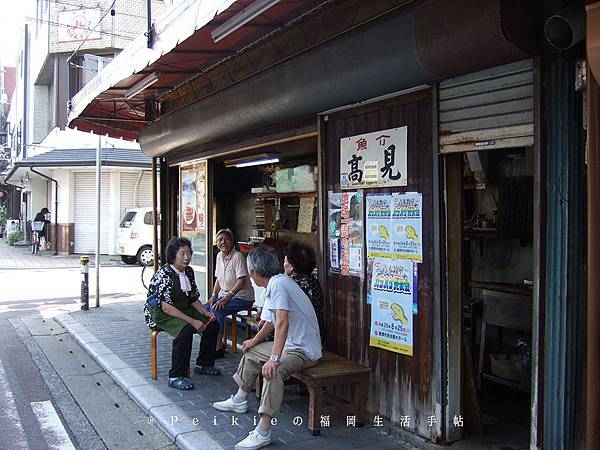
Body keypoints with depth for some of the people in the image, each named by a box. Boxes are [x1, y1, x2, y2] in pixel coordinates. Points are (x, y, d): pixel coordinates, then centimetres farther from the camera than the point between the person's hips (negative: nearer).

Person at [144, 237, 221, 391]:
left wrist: (206, 313, -6)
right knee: (186, 329, -34)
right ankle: (175, 377, -26)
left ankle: (203, 364, 15)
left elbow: (193, 298, 12)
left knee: (212, 325, -4)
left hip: (183, 309, 8)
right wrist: (192, 321, -29)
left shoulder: (189, 271, 3)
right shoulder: (164, 274, -22)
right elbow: (166, 307, -27)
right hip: (159, 313, -8)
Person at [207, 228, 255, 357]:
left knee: (216, 310, -27)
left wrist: (226, 297, -26)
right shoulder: (219, 256, 9)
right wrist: (214, 296, 2)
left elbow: (241, 281, -22)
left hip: (242, 297, -8)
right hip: (225, 295, 8)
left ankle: (218, 347, -18)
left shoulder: (237, 257, -17)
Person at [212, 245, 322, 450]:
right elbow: (271, 321, 23)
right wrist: (255, 340, 31)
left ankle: (263, 432, -33)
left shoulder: (278, 284, -22)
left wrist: (274, 358, -41)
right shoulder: (275, 283, 10)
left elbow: (282, 322, -35)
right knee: (251, 353, 23)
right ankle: (239, 400, 36)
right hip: (290, 344, 11)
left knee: (273, 371, -35)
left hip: (303, 350, -11)